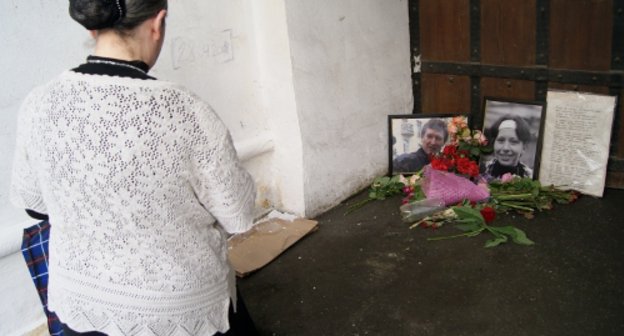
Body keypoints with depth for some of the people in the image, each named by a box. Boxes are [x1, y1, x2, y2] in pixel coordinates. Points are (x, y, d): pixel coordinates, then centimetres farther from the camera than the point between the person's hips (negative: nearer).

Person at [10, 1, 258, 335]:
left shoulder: (38, 105, -14)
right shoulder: (186, 113, -27)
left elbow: (29, 198, 4)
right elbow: (239, 216, -15)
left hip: (81, 302, 4)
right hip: (177, 309, -3)